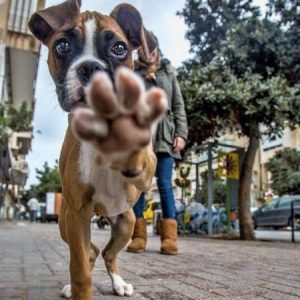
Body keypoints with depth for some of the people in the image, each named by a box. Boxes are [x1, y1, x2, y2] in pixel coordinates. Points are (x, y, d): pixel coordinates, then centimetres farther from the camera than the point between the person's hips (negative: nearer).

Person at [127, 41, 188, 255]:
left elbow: (179, 106, 13)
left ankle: (169, 237, -7)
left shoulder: (169, 74, 21)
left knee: (165, 184, -8)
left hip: (164, 135, 0)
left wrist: (181, 133, 0)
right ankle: (139, 236, 0)